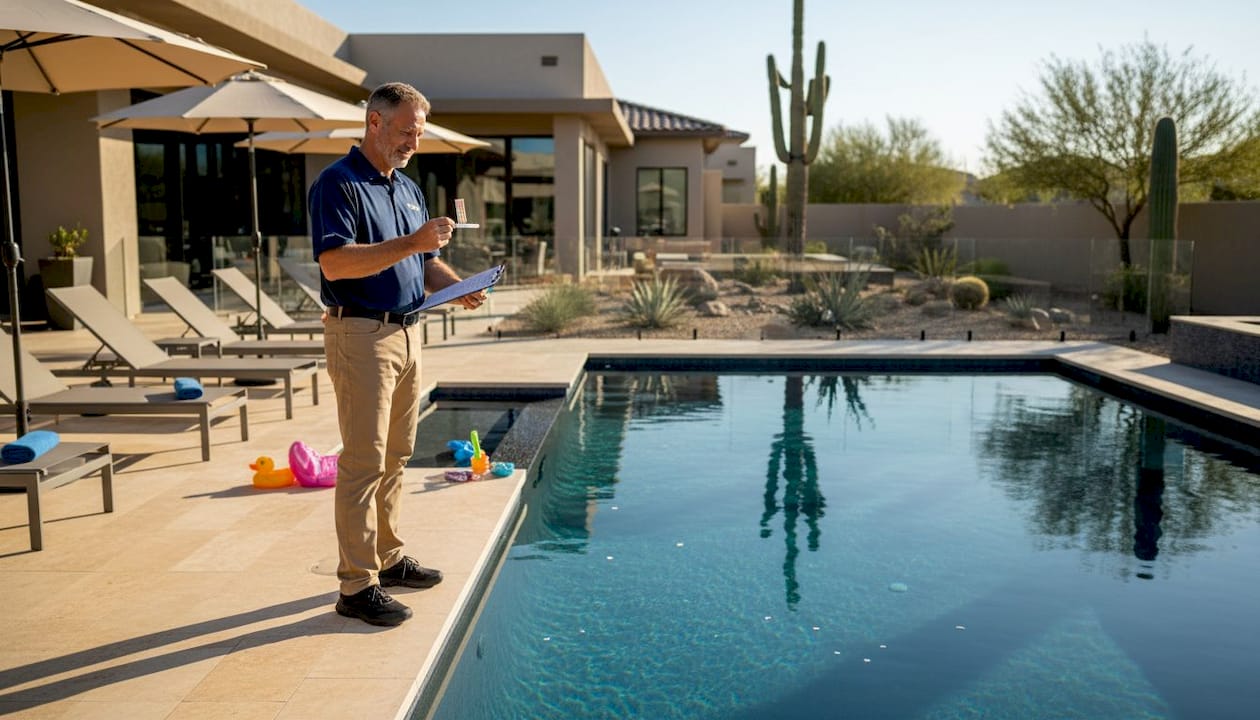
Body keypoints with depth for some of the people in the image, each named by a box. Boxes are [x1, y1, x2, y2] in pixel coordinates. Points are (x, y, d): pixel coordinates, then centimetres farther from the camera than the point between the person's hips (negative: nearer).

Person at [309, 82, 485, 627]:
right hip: (361, 335, -8)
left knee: (395, 456, 15)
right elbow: (334, 262, -22)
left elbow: (424, 260, 22)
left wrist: (458, 287, 2)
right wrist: (411, 243, -26)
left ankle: (388, 558, 27)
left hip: (407, 333, 9)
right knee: (363, 461, -7)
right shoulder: (338, 183, -10)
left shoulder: (408, 188, 17)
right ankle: (357, 586, 0)